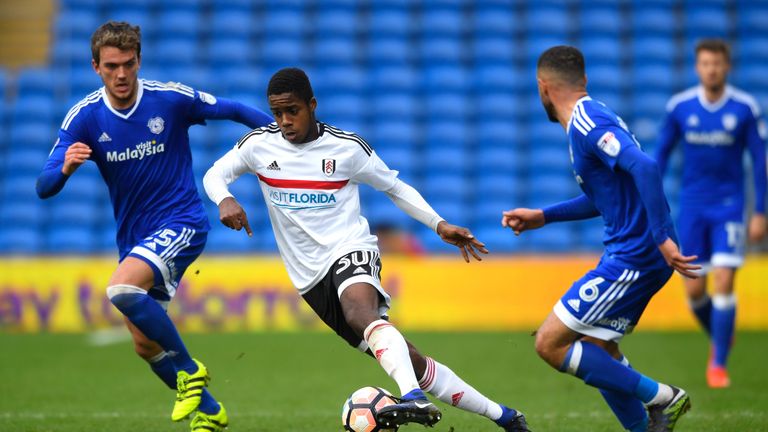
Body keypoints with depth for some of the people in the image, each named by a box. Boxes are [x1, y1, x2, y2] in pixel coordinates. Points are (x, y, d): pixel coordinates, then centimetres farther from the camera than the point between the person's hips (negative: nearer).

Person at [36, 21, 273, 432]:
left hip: (181, 222, -5)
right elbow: (44, 187, -13)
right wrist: (65, 167, -36)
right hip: (134, 238, 5)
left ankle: (189, 369, -12)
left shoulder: (171, 99, -13)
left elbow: (234, 111, 2)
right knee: (145, 345, 9)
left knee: (122, 289, -30)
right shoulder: (85, 117, -7)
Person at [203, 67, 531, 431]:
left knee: (359, 309, -40)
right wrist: (225, 200, -17)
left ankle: (414, 399, -59)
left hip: (350, 251, -3)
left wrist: (440, 225, -1)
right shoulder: (259, 145, 4)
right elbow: (214, 175, 6)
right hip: (311, 278, 3)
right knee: (408, 361, -1)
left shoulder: (347, 147, -1)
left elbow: (395, 188, 10)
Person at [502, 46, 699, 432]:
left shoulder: (586, 123, -15)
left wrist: (662, 238, -31)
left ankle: (660, 399, -6)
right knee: (598, 350, 17)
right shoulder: (591, 119, 17)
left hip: (632, 258, -10)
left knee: (550, 344, -7)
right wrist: (542, 217, 29)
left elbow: (644, 167, -29)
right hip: (628, 255, 10)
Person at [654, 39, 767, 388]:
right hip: (692, 205, 2)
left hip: (729, 206, -2)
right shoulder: (680, 107, -2)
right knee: (694, 290, 0)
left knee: (724, 282, -12)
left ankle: (718, 364, -3)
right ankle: (720, 337, 30)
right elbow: (661, 154, 7)